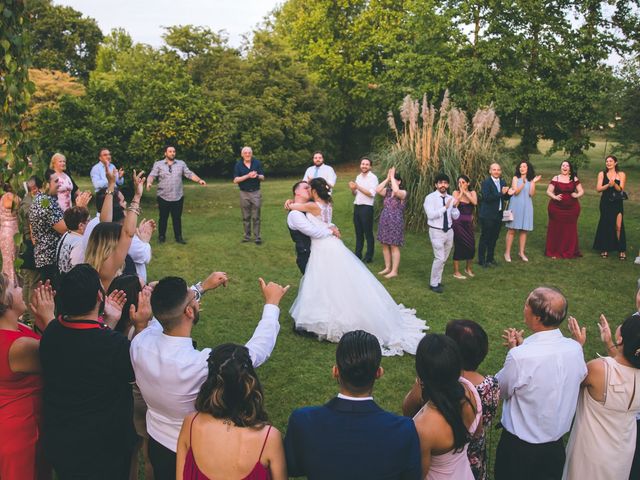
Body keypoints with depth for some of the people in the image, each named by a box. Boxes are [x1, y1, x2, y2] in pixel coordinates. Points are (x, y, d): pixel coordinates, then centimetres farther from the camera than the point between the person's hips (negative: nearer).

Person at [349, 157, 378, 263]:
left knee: (368, 233, 1)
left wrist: (358, 187, -21)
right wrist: (353, 189, -5)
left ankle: (369, 256, 9)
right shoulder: (358, 177, 13)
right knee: (358, 232, 14)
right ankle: (358, 254, 22)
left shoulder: (373, 178, -8)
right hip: (356, 206, 7)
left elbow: (371, 193, -19)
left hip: (367, 208, -7)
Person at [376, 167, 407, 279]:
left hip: (395, 223, -6)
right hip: (384, 222, 6)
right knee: (385, 245, 11)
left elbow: (396, 191, -30)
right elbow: (377, 190, -9)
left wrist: (392, 177, -19)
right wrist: (387, 178, -7)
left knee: (394, 247, -2)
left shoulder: (403, 192, -8)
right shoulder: (387, 191, 8)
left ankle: (394, 271, 3)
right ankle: (387, 268, 23)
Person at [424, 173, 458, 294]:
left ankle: (437, 280, 30)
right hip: (436, 232, -6)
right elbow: (431, 215, -21)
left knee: (444, 259, 14)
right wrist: (445, 207, -26)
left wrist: (455, 207, -13)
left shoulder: (451, 198, 7)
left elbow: (455, 216, 7)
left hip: (449, 231, 6)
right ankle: (434, 284, 3)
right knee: (439, 258, -11)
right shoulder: (430, 198, -9)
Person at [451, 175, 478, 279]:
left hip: (469, 224, 4)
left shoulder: (472, 193, 5)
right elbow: (454, 205, -21)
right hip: (458, 223, -4)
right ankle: (456, 272, 11)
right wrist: (461, 193, -17)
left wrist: (465, 192, -14)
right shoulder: (456, 193, -4)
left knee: (471, 246, 5)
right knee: (458, 247, -1)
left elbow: (475, 202, -15)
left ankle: (468, 268, 28)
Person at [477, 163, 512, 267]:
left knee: (494, 238, 13)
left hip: (498, 215, 7)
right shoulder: (486, 182, -11)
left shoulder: (503, 182, 10)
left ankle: (490, 259, 25)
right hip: (487, 215, -7)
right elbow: (486, 198, -22)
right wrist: (501, 193, -24)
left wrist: (509, 193, -9)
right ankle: (481, 260, 8)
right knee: (485, 238, 1)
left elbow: (505, 198, 13)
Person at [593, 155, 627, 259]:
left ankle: (621, 250, -1)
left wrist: (614, 184, -25)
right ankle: (605, 249, 16)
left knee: (618, 226, -8)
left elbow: (621, 189, -7)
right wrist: (608, 185, -22)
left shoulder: (621, 174, 2)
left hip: (617, 203, -1)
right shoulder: (602, 174, 4)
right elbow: (598, 189, -5)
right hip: (605, 203, 1)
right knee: (605, 226, 5)